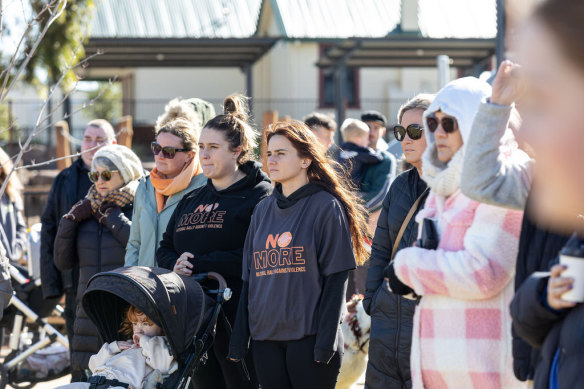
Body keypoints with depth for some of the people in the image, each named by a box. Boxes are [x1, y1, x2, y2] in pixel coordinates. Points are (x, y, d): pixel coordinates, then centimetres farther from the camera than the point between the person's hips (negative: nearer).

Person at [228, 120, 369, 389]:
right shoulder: (263, 210, 14)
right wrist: (239, 338, 10)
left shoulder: (326, 206, -3)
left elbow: (335, 279, -8)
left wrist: (325, 342, -14)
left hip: (309, 337, -5)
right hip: (265, 341, 5)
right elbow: (249, 278, 15)